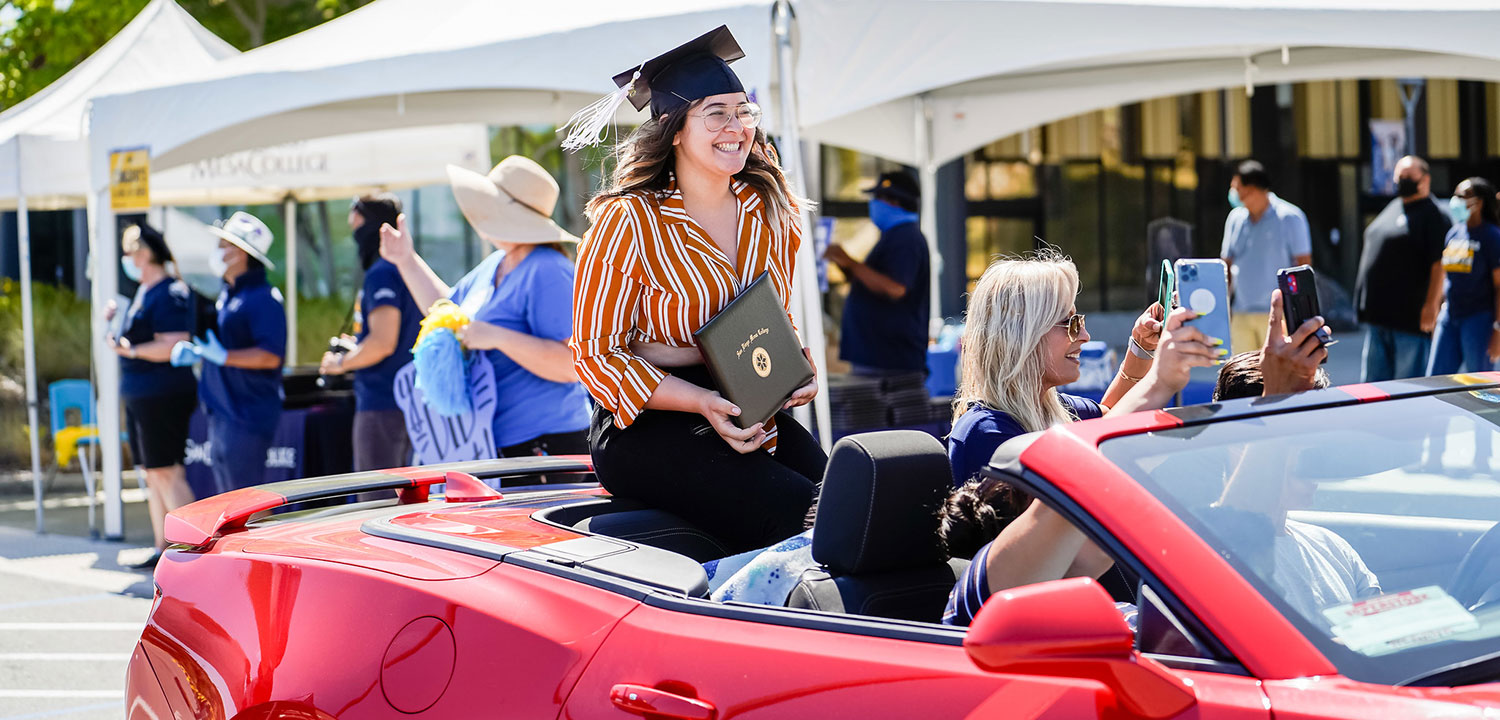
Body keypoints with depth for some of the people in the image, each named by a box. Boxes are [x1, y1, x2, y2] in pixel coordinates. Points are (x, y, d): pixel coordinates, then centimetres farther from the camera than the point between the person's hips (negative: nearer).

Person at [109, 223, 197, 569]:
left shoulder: (170, 293, -16)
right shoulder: (143, 291, 15)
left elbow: (173, 346, -24)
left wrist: (132, 350, -34)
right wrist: (115, 318, 15)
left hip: (163, 395, -10)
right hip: (139, 395, 10)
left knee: (167, 473, -9)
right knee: (152, 474, 13)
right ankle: (164, 548, 19)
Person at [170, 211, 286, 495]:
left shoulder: (263, 298, -15)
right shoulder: (227, 294, 15)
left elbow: (270, 355, -22)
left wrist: (224, 357, -27)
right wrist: (195, 352, 12)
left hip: (248, 415, -10)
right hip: (222, 412, 10)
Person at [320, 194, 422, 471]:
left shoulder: (381, 274, -14)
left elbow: (383, 342, -22)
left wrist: (342, 362, -7)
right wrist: (358, 349, 25)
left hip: (380, 402, -10)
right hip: (408, 400, 10)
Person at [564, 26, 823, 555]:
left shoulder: (771, 213, 9)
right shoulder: (629, 222, -8)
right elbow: (597, 355, -7)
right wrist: (704, 403, -19)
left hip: (754, 419, 6)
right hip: (646, 431, -6)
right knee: (796, 513, -26)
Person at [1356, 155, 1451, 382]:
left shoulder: (1434, 216, -8)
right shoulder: (1391, 209, 19)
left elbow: (1440, 264, -17)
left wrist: (1431, 306, -23)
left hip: (1409, 319, -9)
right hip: (1378, 315, 9)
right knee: (1374, 382, 11)